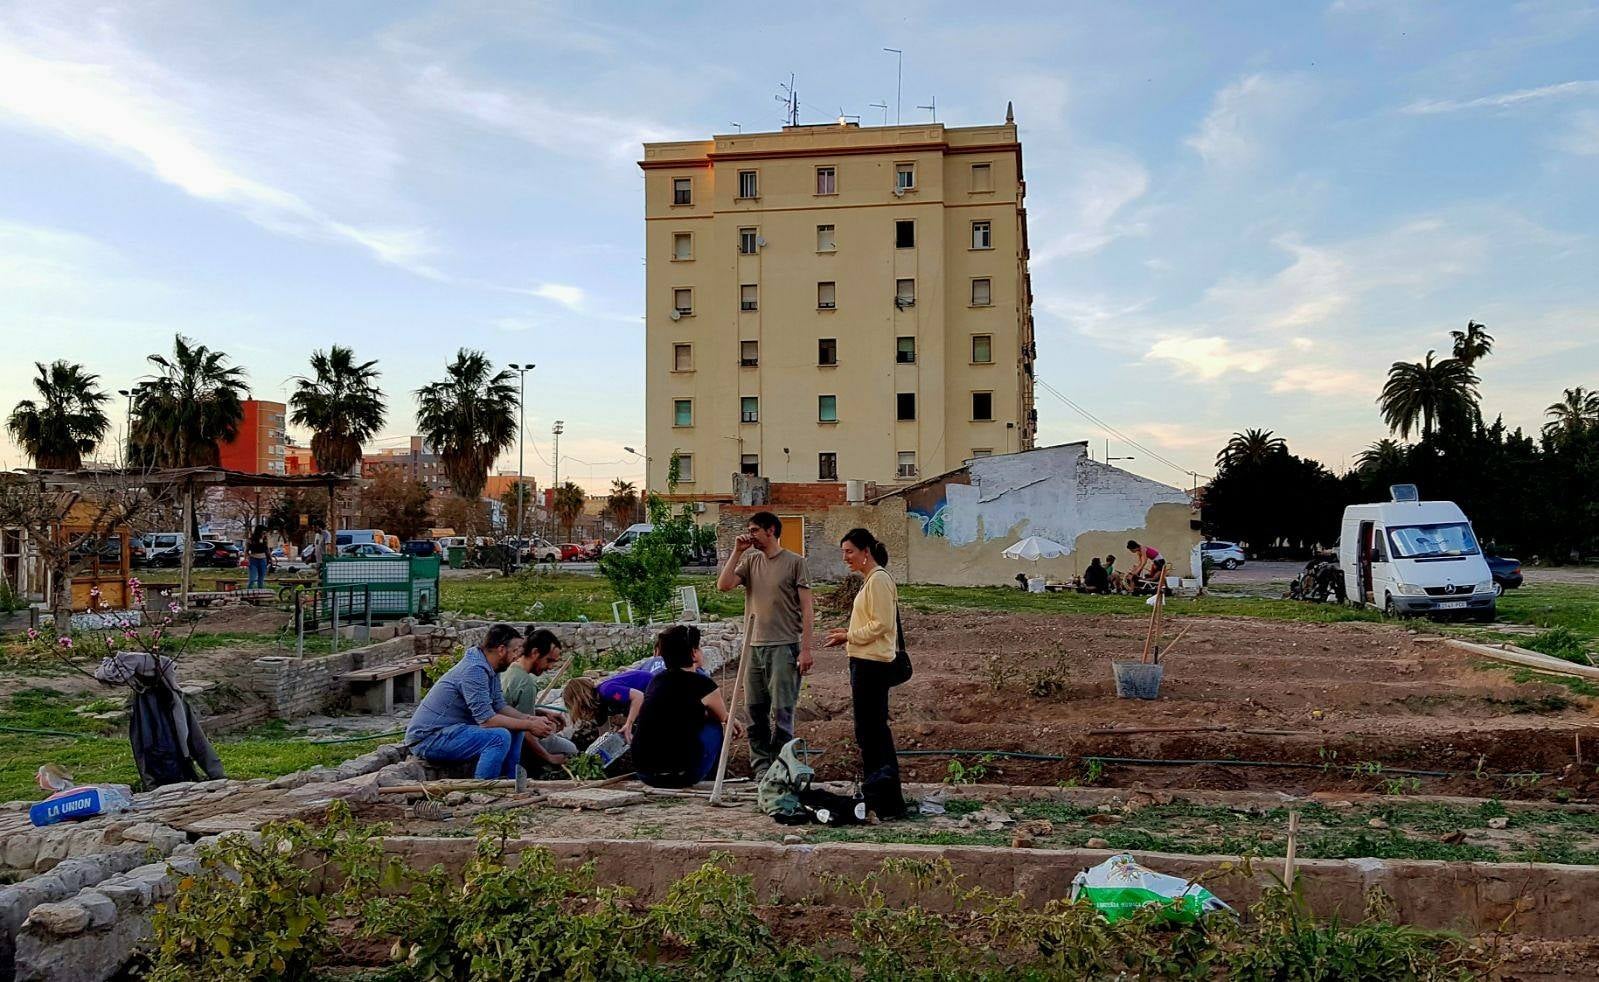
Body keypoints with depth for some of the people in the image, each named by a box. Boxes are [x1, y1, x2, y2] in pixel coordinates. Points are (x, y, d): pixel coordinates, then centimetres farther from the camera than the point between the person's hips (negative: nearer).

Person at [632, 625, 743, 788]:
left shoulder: (656, 680, 12)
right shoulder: (703, 685, -6)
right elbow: (722, 717, 15)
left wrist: (730, 721, 35)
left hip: (643, 773, 6)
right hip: (678, 775, -6)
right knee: (714, 727, 18)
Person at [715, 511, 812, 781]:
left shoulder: (795, 562, -2)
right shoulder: (750, 561, 12)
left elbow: (806, 607, -3)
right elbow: (723, 585, -1)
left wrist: (806, 648, -9)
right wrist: (737, 551, -1)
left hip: (784, 647, -5)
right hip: (754, 647, 5)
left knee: (780, 712, -5)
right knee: (756, 712, 8)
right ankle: (761, 768, 16)